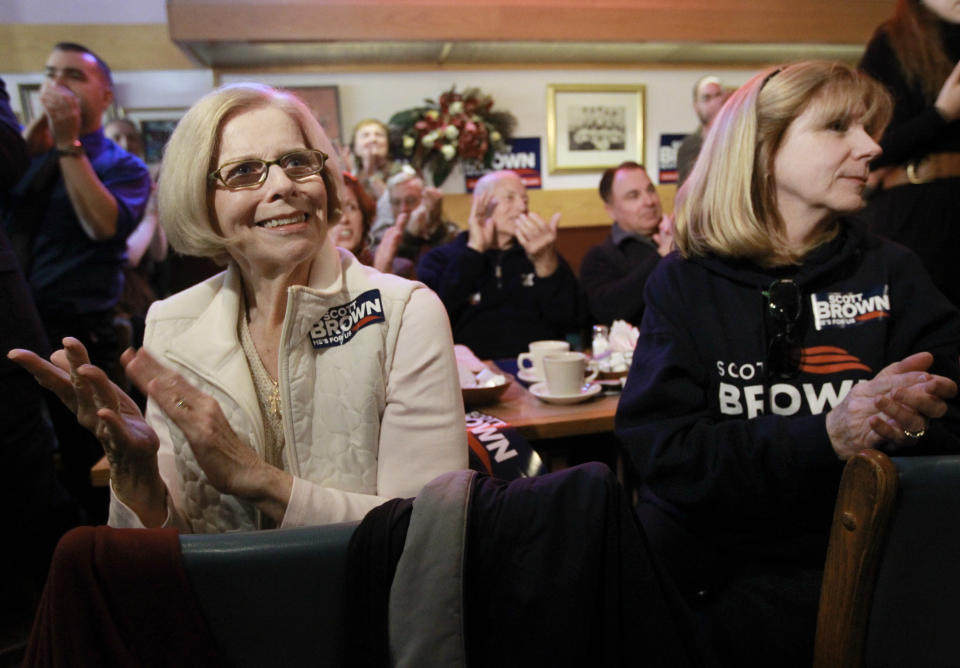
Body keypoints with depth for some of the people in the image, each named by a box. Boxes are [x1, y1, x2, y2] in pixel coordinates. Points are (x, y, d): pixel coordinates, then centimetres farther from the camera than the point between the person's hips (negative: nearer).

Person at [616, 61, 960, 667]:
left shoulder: (892, 273, 7)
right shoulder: (685, 282, 0)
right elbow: (665, 454, -11)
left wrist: (909, 429, -22)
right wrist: (825, 437, -22)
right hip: (715, 568, -2)